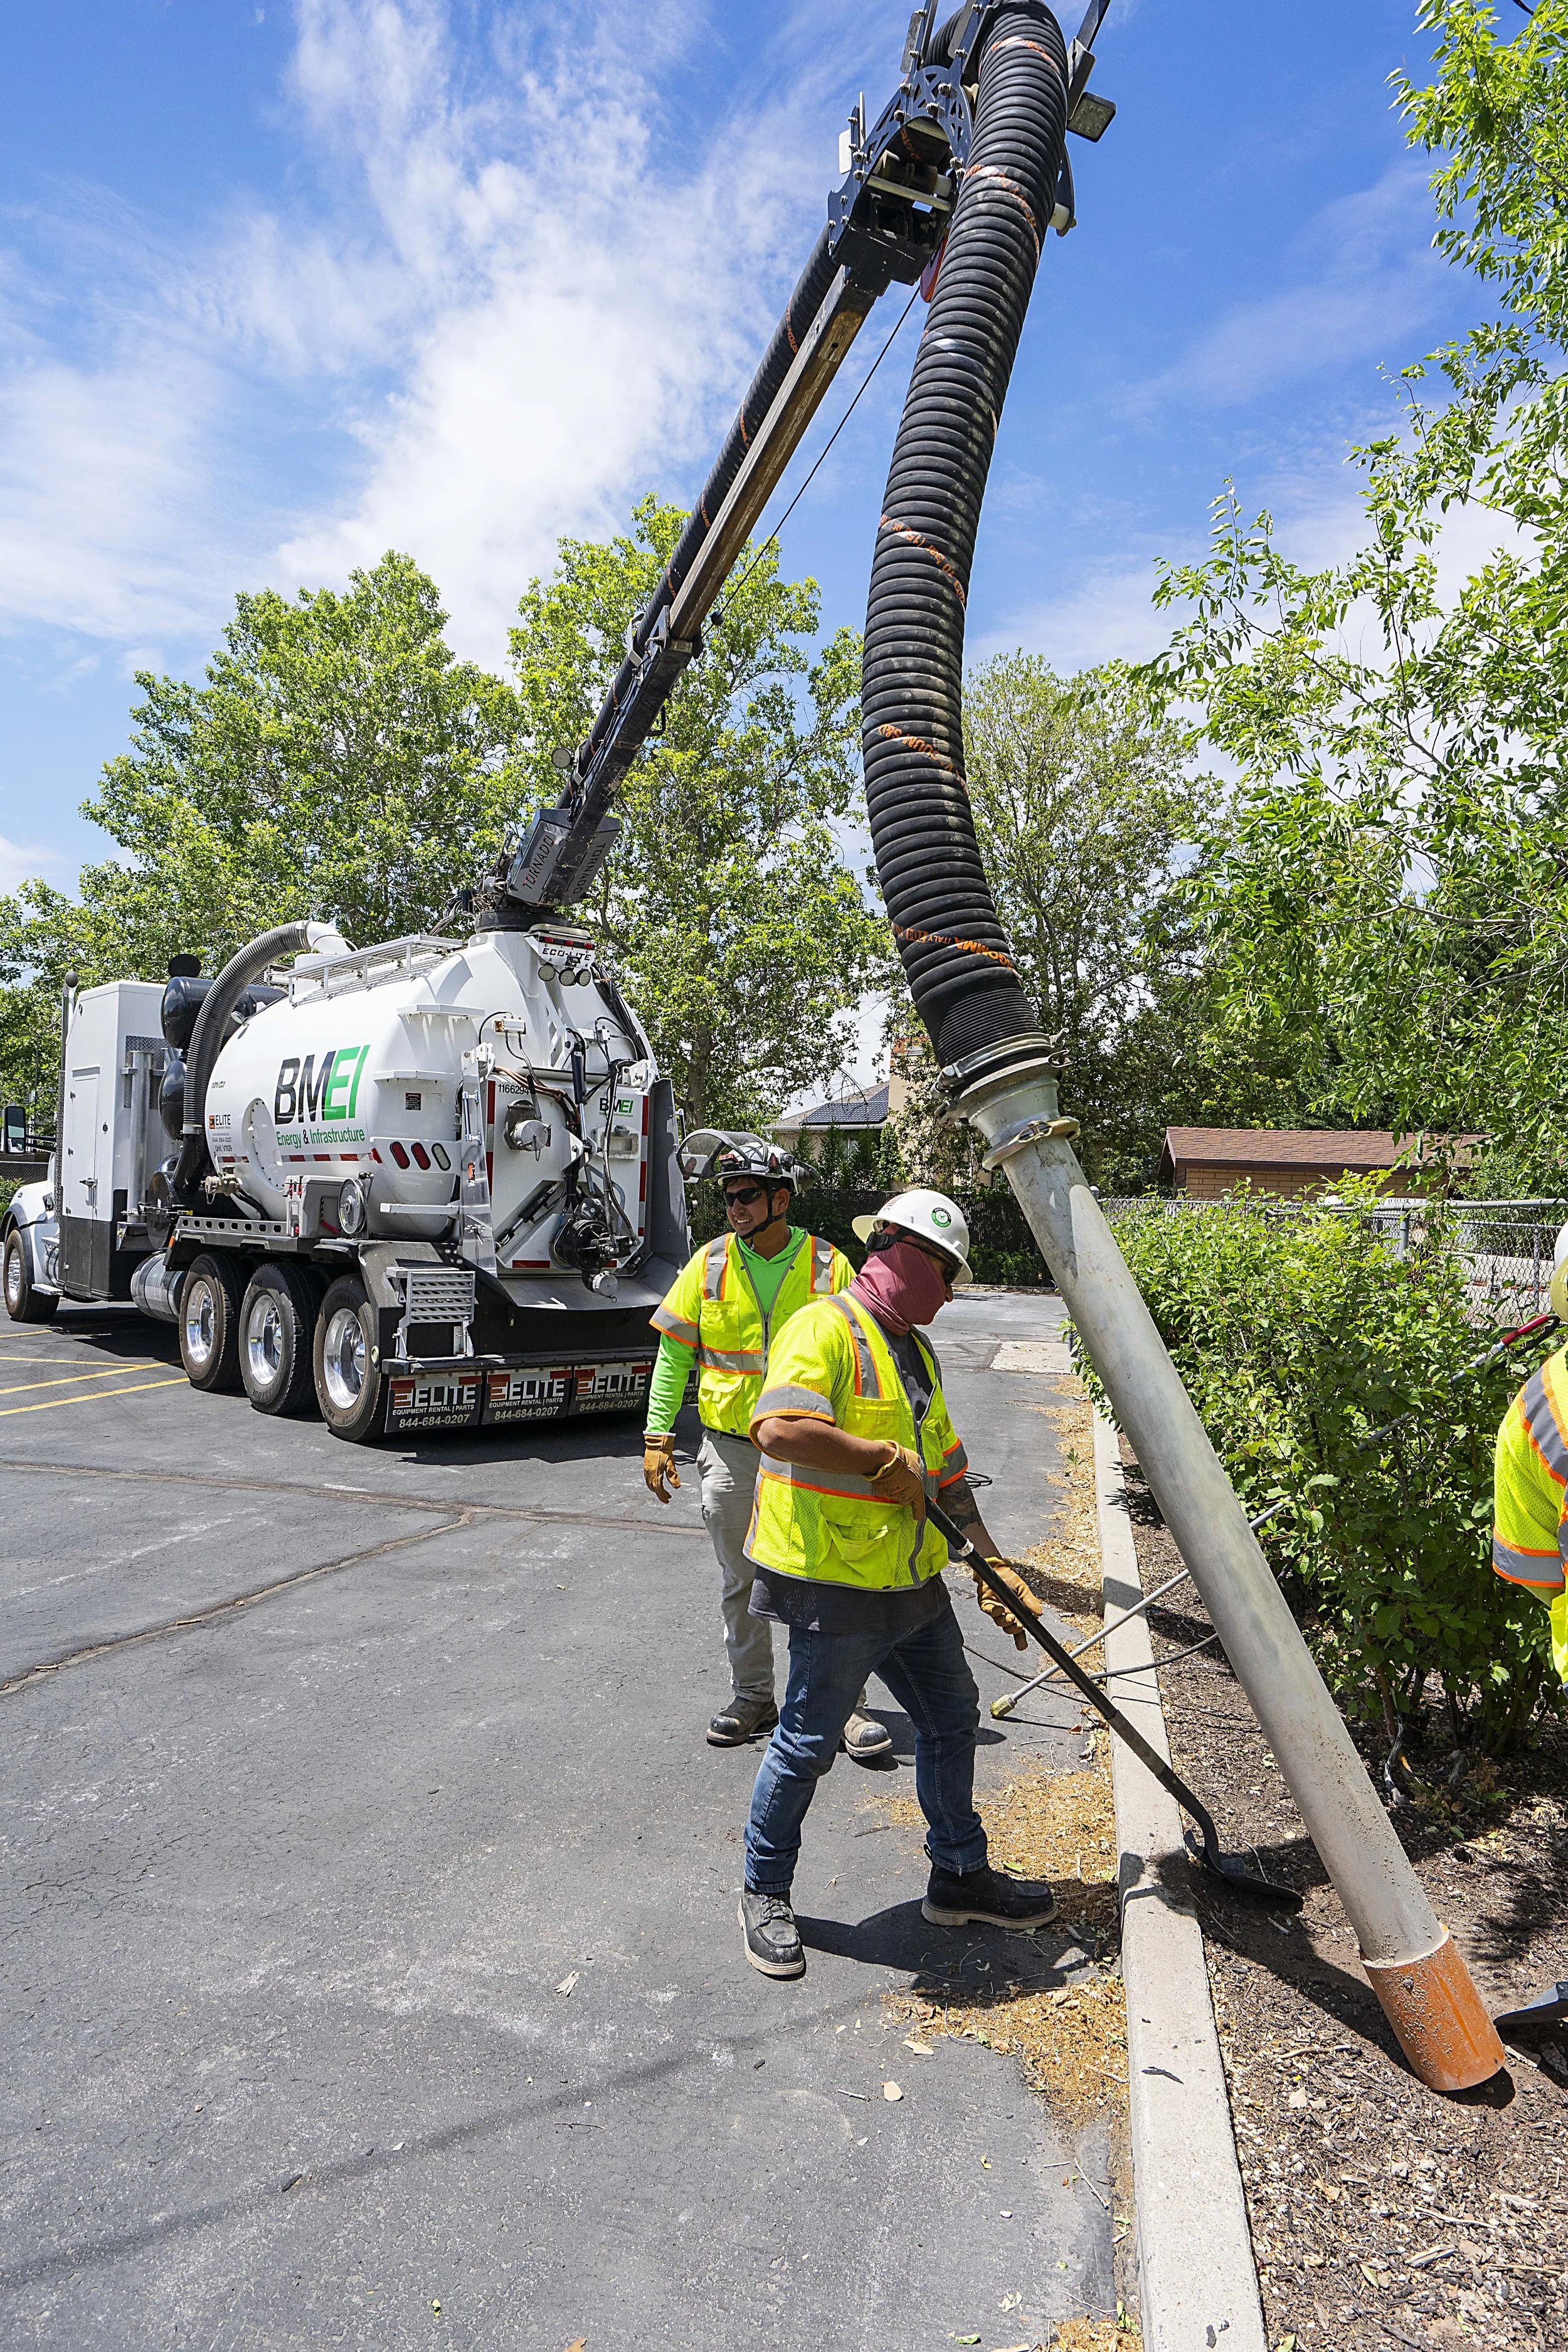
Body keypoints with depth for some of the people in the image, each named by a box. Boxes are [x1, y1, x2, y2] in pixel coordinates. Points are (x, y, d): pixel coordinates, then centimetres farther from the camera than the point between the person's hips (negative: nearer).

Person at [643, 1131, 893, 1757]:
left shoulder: (829, 1266, -4)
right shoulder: (710, 1264, 0)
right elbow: (674, 1354, 5)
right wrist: (658, 1436, -1)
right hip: (730, 1449, 2)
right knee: (741, 1581, 13)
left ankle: (848, 1704, 17)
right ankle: (752, 1698, 29)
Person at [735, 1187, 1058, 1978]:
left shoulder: (916, 1350, 16)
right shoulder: (824, 1328, -16)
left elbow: (947, 1472, 20)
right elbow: (780, 1430, -33)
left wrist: (991, 1567, 16)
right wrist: (886, 1459, -22)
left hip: (913, 1583, 9)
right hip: (836, 1586, -9)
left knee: (951, 1719, 18)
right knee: (808, 1742, 3)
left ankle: (960, 1876, 36)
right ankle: (765, 1894, 25)